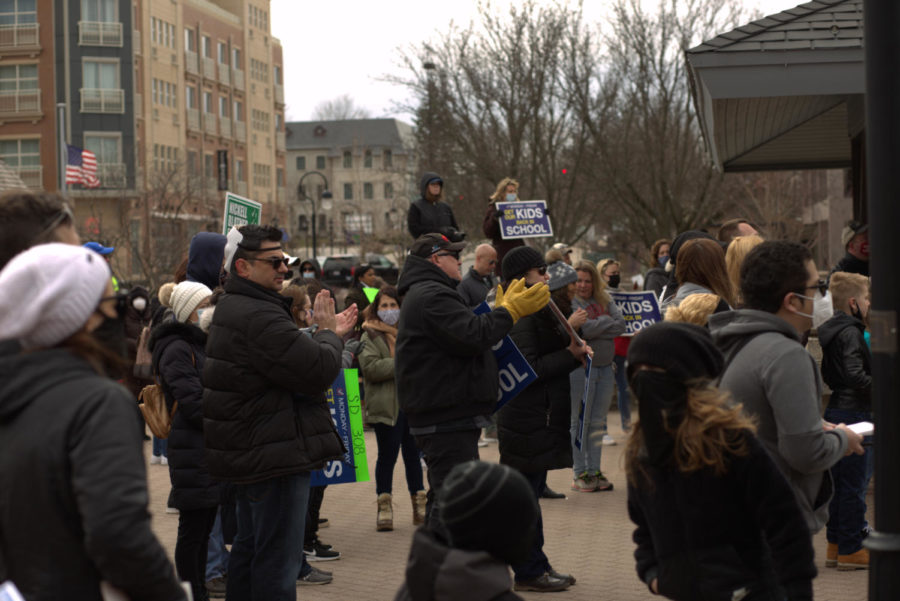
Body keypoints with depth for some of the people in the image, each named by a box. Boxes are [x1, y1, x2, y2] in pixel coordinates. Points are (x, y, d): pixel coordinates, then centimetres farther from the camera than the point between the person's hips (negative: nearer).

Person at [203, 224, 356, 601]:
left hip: (249, 453, 11)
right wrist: (328, 334, -5)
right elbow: (317, 369, -24)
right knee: (277, 559, -6)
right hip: (274, 456, -11)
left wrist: (326, 332, 6)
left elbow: (291, 354, 19)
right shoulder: (259, 316, -21)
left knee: (250, 548, 21)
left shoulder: (234, 309, 15)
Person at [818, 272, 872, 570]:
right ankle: (851, 550, 5)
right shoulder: (850, 333, -16)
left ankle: (835, 545, 22)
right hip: (854, 413, -9)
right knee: (854, 484, -1)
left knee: (838, 482, 15)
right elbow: (855, 375, -25)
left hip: (836, 409, 9)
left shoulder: (831, 331, 13)